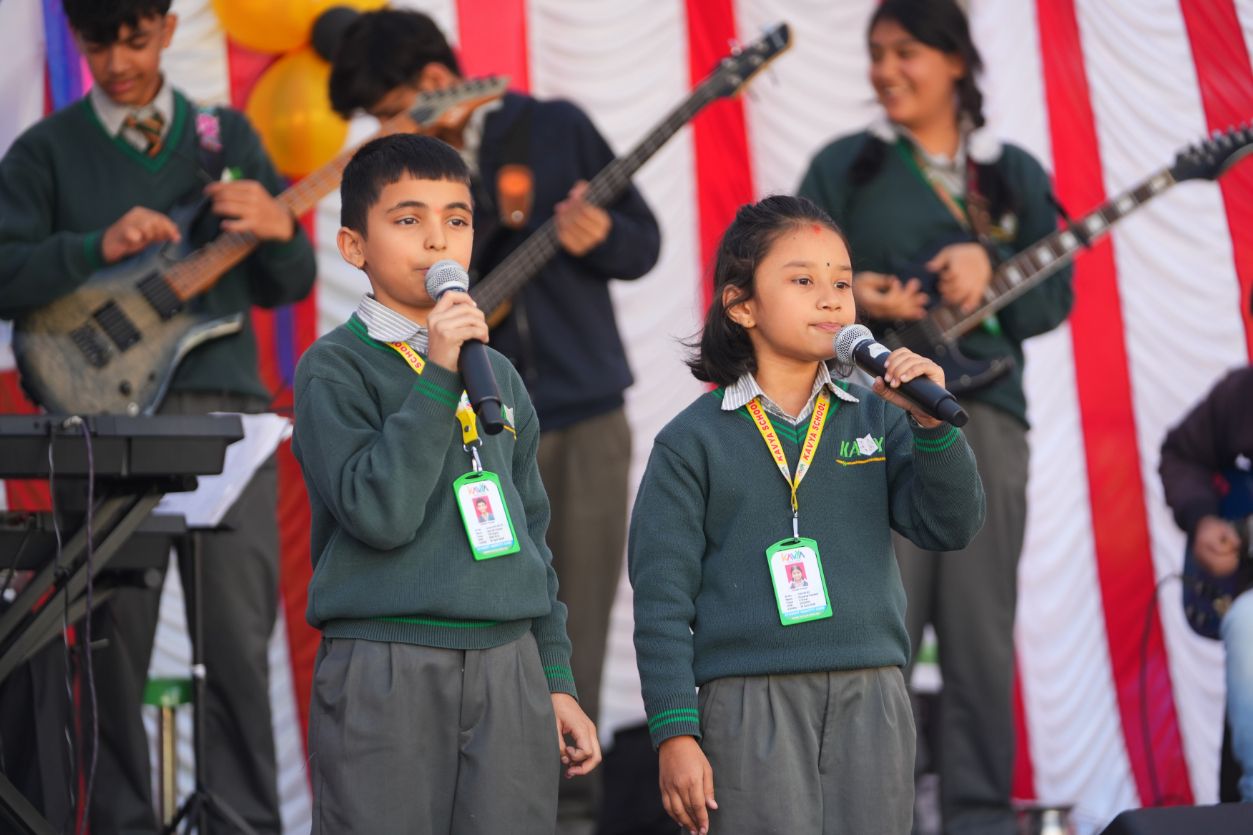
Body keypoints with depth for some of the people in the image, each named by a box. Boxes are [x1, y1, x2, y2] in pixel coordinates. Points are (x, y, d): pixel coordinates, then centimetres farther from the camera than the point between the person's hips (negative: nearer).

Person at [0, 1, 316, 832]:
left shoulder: (226, 135, 15)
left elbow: (288, 286, 15)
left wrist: (279, 230, -7)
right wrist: (101, 248, -17)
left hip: (224, 411, 1)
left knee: (239, 641, -2)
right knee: (115, 643, -2)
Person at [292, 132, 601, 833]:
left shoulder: (500, 376, 16)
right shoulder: (334, 369, -3)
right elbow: (379, 513, -17)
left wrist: (557, 683, 16)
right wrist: (437, 375, -17)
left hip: (508, 670, 5)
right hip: (385, 673, -5)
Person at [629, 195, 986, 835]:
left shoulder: (878, 418, 10)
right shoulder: (693, 440, 2)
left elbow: (950, 528, 2)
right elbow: (663, 596, 0)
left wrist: (933, 424, -12)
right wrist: (675, 733, -6)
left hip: (871, 705, 3)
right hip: (750, 708, -3)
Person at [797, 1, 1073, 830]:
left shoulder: (1015, 174, 13)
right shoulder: (845, 166, 8)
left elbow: (1054, 294, 7)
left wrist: (988, 267, -12)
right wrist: (849, 297, -16)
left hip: (985, 413, 2)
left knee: (982, 642, 1)